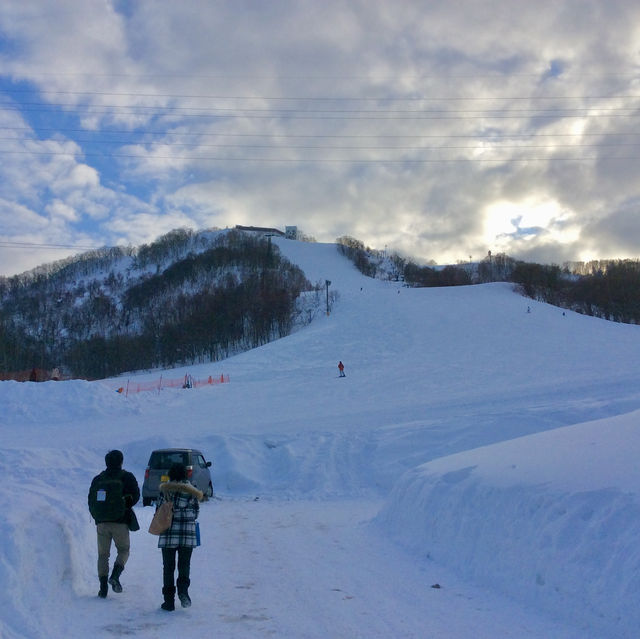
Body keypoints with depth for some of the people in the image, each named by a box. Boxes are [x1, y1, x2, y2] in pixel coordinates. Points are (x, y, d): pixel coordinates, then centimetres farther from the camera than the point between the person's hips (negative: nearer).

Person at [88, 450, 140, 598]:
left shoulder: (97, 479, 9)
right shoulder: (127, 477, -1)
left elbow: (90, 502, 11)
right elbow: (135, 496, -7)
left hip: (101, 523, 3)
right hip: (120, 523, -3)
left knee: (103, 554, 10)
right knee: (123, 550, 12)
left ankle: (103, 587, 3)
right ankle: (115, 576, -11)